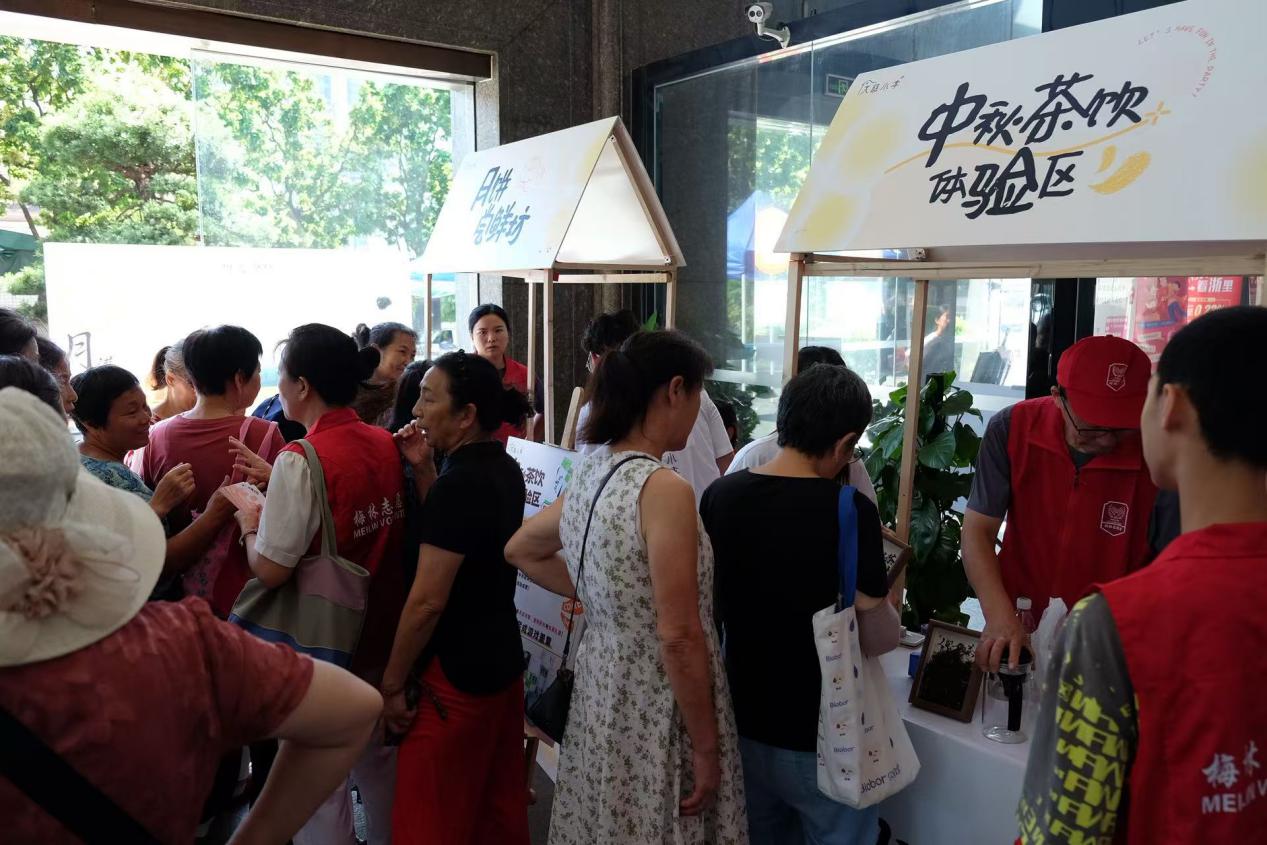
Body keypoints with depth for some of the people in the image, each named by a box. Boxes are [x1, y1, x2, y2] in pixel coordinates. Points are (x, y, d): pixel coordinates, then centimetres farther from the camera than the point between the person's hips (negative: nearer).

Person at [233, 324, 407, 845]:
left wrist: (249, 525, -2)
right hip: (381, 633, 7)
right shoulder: (386, 444, -2)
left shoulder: (302, 460, -21)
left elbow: (271, 571, -20)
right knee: (377, 756, 23)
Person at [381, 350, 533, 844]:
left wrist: (392, 684, -11)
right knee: (499, 804, 21)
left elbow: (427, 602, -22)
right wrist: (423, 469, 4)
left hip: (455, 673, -9)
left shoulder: (458, 484, -22)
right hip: (501, 659, 9)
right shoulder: (504, 470, 4)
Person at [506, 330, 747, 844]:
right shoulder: (664, 489, -22)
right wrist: (706, 748, -13)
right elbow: (679, 638, -23)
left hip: (600, 685, 8)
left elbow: (520, 551, 18)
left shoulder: (587, 475, 2)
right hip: (656, 708, -8)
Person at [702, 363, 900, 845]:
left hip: (744, 722, 5)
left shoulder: (719, 495, -7)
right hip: (824, 736, -5)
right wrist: (885, 602, 5)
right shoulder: (849, 510, -22)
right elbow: (878, 641, -15)